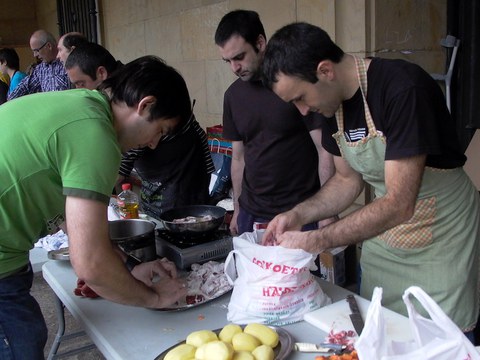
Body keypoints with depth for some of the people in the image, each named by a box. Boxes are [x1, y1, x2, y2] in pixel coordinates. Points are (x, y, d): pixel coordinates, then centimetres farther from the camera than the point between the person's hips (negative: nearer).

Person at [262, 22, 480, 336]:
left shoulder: (403, 88, -28)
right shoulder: (333, 102, -4)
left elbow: (399, 205, -31)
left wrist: (316, 241, -29)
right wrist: (298, 215, -8)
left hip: (441, 240, -6)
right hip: (384, 232, 7)